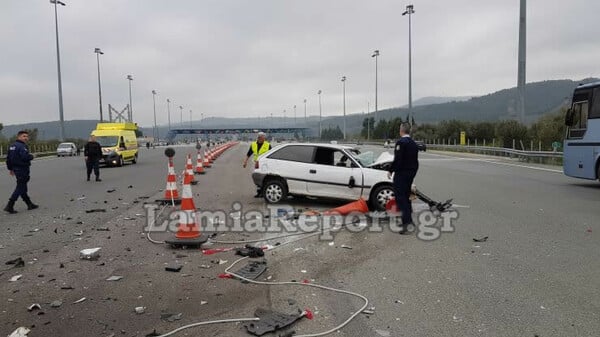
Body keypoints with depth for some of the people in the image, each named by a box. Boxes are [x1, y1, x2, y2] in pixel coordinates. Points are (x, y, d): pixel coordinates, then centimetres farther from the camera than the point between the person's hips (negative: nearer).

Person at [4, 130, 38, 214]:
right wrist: (31, 156, -9)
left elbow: (8, 158, 18)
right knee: (20, 188, -4)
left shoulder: (12, 146, 13)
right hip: (22, 169, -10)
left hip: (16, 169, 10)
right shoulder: (22, 146, -17)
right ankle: (10, 206, -5)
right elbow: (25, 157, -30)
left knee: (22, 187, 15)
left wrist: (10, 168, 25)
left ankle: (29, 204, 25)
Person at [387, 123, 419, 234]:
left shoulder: (401, 142, -15)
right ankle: (408, 220, 25)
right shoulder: (413, 143, 12)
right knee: (406, 196, 18)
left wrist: (391, 171, -12)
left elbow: (397, 159, -21)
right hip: (411, 173, 9)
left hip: (401, 173, -9)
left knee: (400, 197, -6)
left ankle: (406, 222, -14)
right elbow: (415, 161, 15)